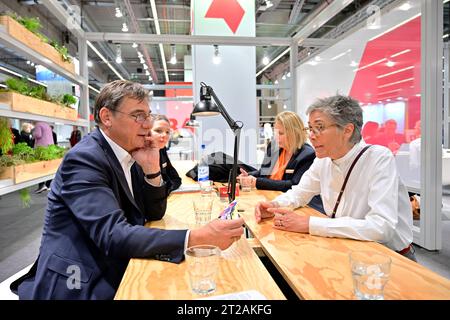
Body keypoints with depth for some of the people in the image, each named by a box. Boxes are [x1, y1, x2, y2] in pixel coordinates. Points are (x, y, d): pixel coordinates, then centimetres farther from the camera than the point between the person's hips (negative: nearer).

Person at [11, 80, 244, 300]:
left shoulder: (128, 154, 3)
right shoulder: (84, 158, -19)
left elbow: (154, 213, 7)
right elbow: (114, 236, -29)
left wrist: (151, 167, -9)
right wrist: (196, 238, -36)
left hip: (115, 273, 7)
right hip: (78, 285, -7)